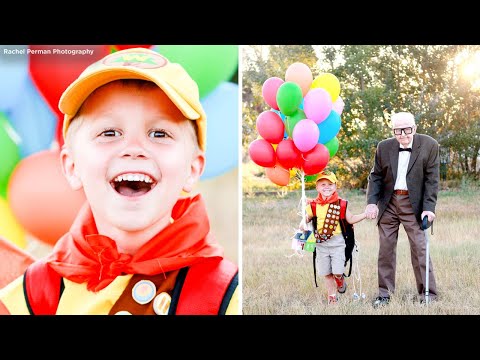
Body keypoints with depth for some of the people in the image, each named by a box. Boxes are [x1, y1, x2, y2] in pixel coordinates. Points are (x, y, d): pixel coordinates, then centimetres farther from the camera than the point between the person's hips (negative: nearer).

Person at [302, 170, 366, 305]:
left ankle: (340, 280, 28)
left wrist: (365, 214, -11)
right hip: (321, 243, 2)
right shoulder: (314, 205, 0)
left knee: (337, 272, -8)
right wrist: (303, 225, -10)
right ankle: (331, 295, 25)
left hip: (337, 242, -2)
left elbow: (351, 219, 0)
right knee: (326, 273, 8)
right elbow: (307, 218, 11)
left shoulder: (340, 204, -4)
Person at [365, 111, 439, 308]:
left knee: (420, 248, -4)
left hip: (414, 205, -3)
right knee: (386, 248, 6)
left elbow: (432, 179, -7)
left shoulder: (429, 145, -6)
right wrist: (371, 202, -7)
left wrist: (429, 207, -14)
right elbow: (375, 177, 6)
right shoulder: (384, 147, 0)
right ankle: (384, 293, 15)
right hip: (388, 203, 3)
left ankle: (428, 295, 4)